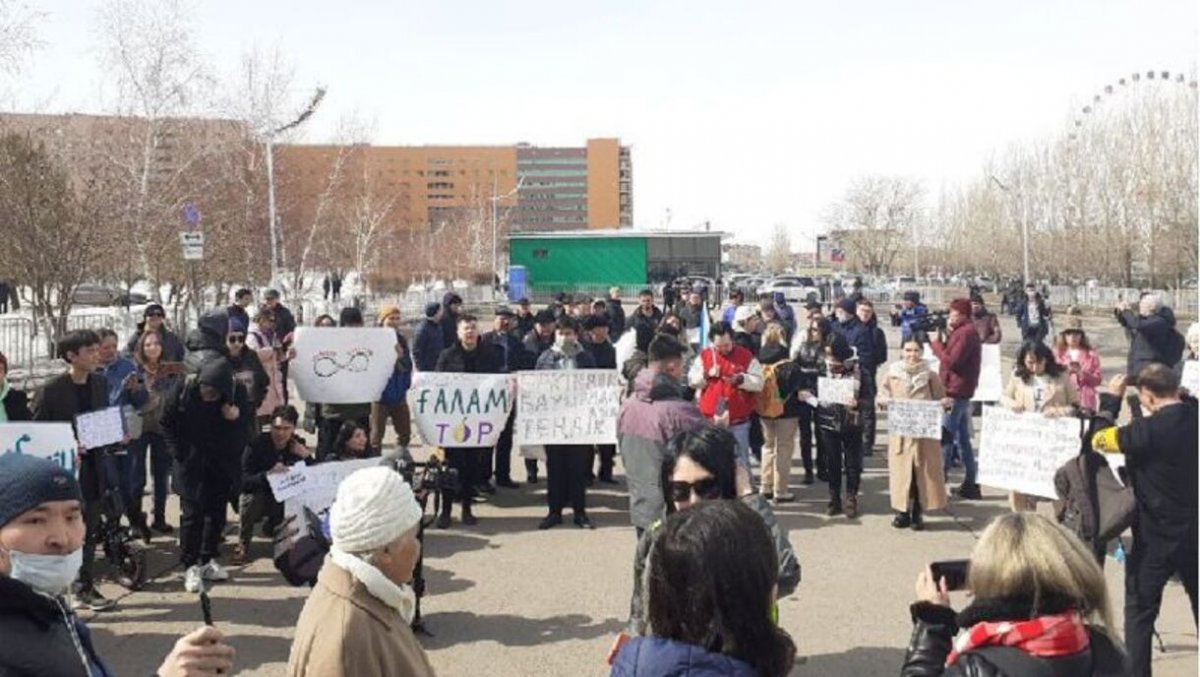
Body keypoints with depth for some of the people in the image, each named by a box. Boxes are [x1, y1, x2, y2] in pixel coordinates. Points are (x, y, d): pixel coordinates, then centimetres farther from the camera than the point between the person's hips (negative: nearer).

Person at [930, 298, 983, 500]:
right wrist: (941, 340, 0)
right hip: (961, 392, 10)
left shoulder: (965, 333, -14)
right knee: (963, 439, 13)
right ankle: (970, 484, 18)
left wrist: (935, 342, -10)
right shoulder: (966, 331, 18)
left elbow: (951, 361, -20)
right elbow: (950, 354, 14)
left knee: (945, 438, -8)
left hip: (955, 392, -10)